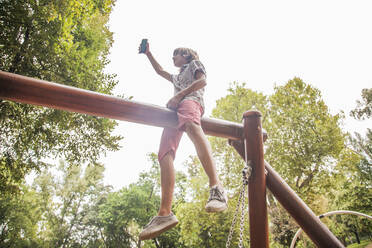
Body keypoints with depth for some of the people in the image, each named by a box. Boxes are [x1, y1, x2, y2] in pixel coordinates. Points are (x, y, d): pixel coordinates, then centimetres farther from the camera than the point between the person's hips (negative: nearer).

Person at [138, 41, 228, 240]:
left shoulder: (194, 63, 26)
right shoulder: (177, 77, 47)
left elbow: (202, 81, 6)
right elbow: (160, 71, 60)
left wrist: (179, 95, -5)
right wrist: (148, 54, 57)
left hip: (190, 101, -8)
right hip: (174, 111, 8)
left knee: (192, 127, -44)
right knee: (165, 155, -18)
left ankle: (216, 188, -64)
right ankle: (165, 213, -32)